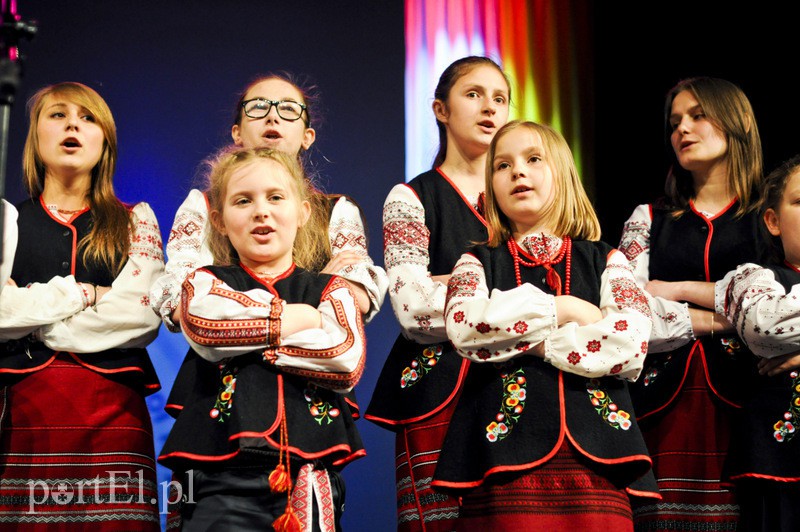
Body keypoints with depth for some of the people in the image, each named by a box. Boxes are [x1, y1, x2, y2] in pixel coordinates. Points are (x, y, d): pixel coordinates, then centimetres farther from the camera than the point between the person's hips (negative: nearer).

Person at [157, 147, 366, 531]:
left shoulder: (329, 290, 12)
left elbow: (347, 361, -8)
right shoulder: (206, 281, 12)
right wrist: (291, 317, -5)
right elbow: (201, 323, -14)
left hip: (311, 474, 1)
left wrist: (247, 335, -5)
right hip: (224, 473, -1)